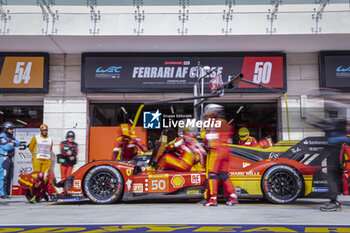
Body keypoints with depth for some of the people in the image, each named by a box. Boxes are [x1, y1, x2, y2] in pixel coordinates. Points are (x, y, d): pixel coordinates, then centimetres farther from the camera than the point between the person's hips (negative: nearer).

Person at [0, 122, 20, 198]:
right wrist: (13, 144, -3)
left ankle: (7, 192, 16)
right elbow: (6, 147, -19)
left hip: (9, 159, 9)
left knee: (9, 177, 9)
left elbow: (18, 143, 5)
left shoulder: (11, 137, 18)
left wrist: (13, 143, -14)